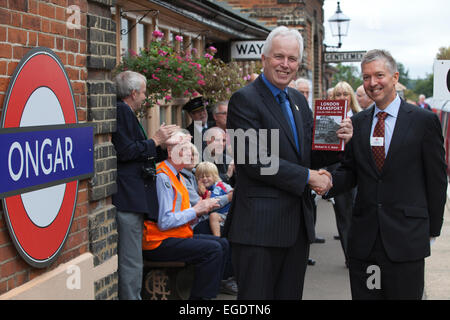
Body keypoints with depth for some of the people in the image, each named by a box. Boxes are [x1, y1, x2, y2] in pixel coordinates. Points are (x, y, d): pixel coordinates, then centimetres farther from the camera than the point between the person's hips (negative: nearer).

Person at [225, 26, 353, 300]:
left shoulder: (299, 100, 15)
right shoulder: (245, 99, -9)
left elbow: (310, 156, 16)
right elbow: (254, 161, -18)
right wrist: (308, 177, -14)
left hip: (298, 223, 8)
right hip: (260, 225, -8)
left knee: (291, 293, 15)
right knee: (257, 298, -1)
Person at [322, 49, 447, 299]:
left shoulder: (425, 121, -2)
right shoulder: (357, 123, 10)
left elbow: (437, 180, 1)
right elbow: (351, 172, 11)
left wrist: (432, 230, 2)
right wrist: (329, 182, -11)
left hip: (406, 239, -3)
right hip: (364, 238, 4)